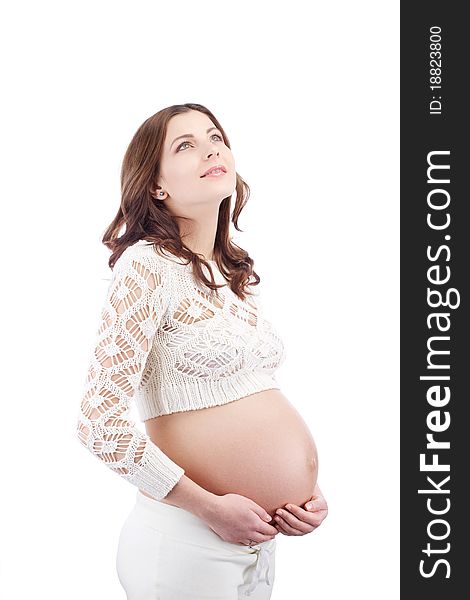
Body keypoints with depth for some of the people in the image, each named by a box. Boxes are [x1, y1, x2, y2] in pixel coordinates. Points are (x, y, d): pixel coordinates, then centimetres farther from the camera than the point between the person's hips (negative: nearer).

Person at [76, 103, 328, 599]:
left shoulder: (238, 275, 11)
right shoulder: (148, 265, -13)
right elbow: (99, 424, -19)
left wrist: (307, 486, 4)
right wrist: (211, 507, -16)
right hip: (188, 538, -7)